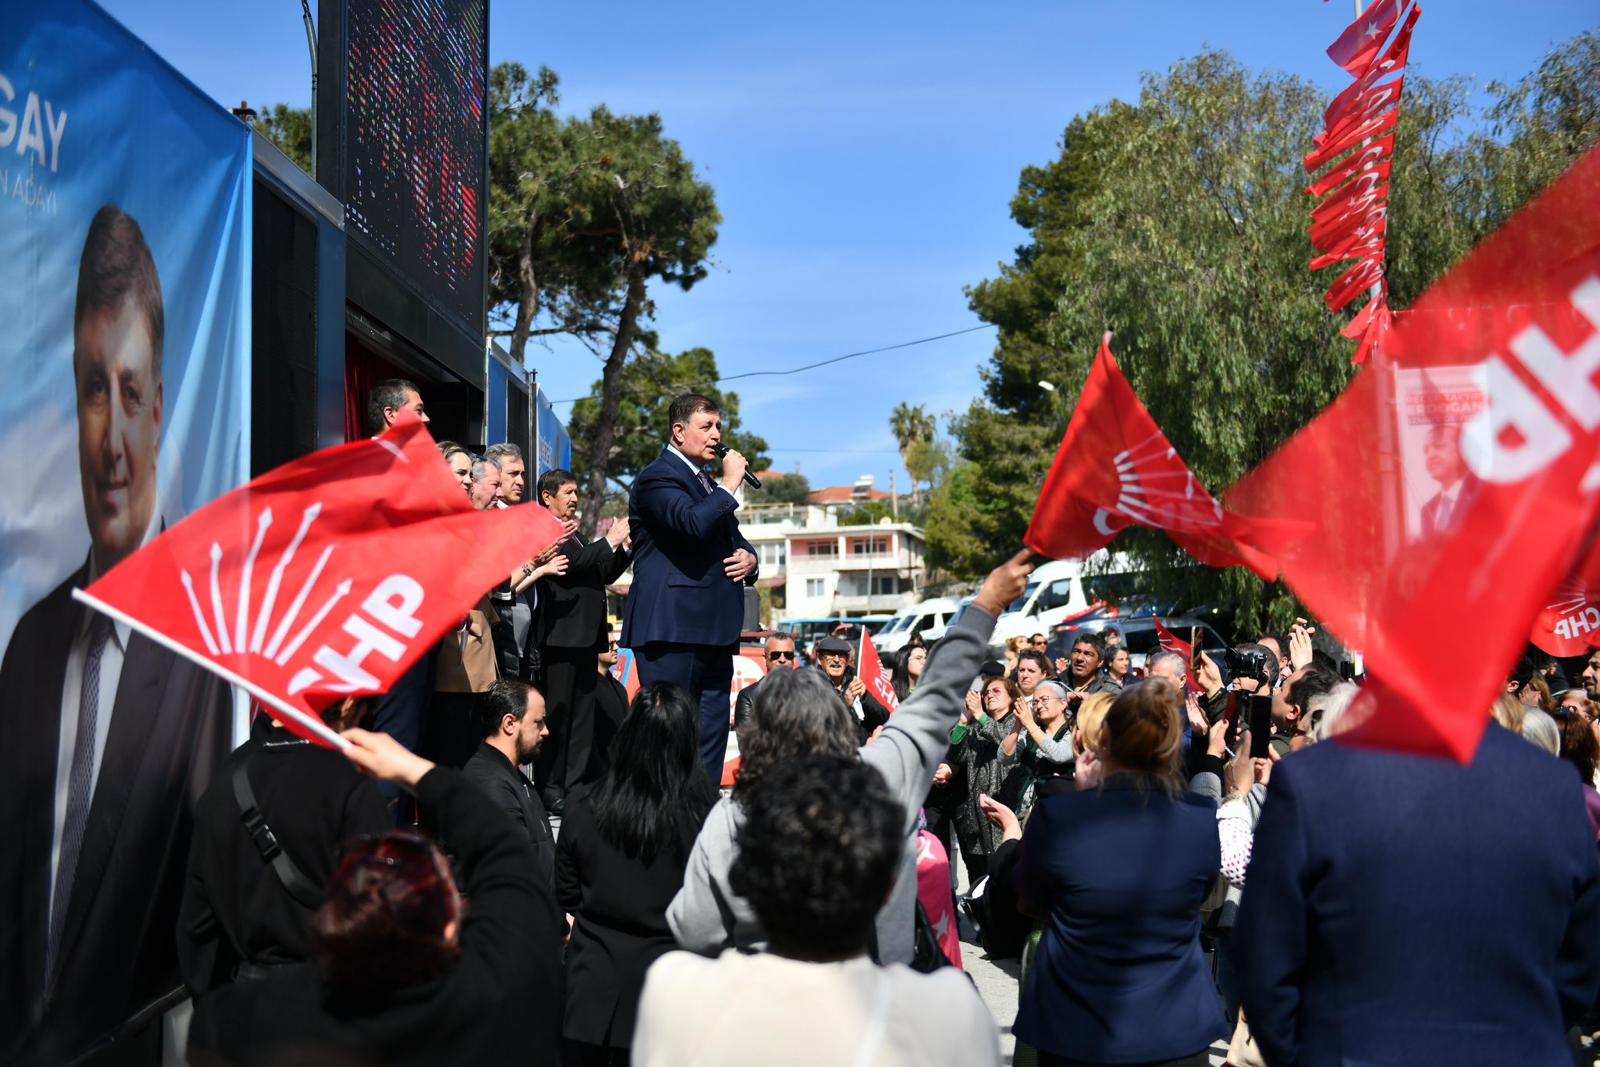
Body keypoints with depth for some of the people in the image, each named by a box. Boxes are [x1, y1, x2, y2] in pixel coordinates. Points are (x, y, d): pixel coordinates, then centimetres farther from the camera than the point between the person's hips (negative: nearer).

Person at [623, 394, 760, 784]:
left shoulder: (707, 483, 23)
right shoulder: (657, 478, -7)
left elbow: (734, 540, 30)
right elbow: (693, 524, -25)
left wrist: (749, 558, 7)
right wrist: (730, 484, -12)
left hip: (714, 632, 9)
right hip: (672, 630, -9)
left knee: (712, 734, 8)